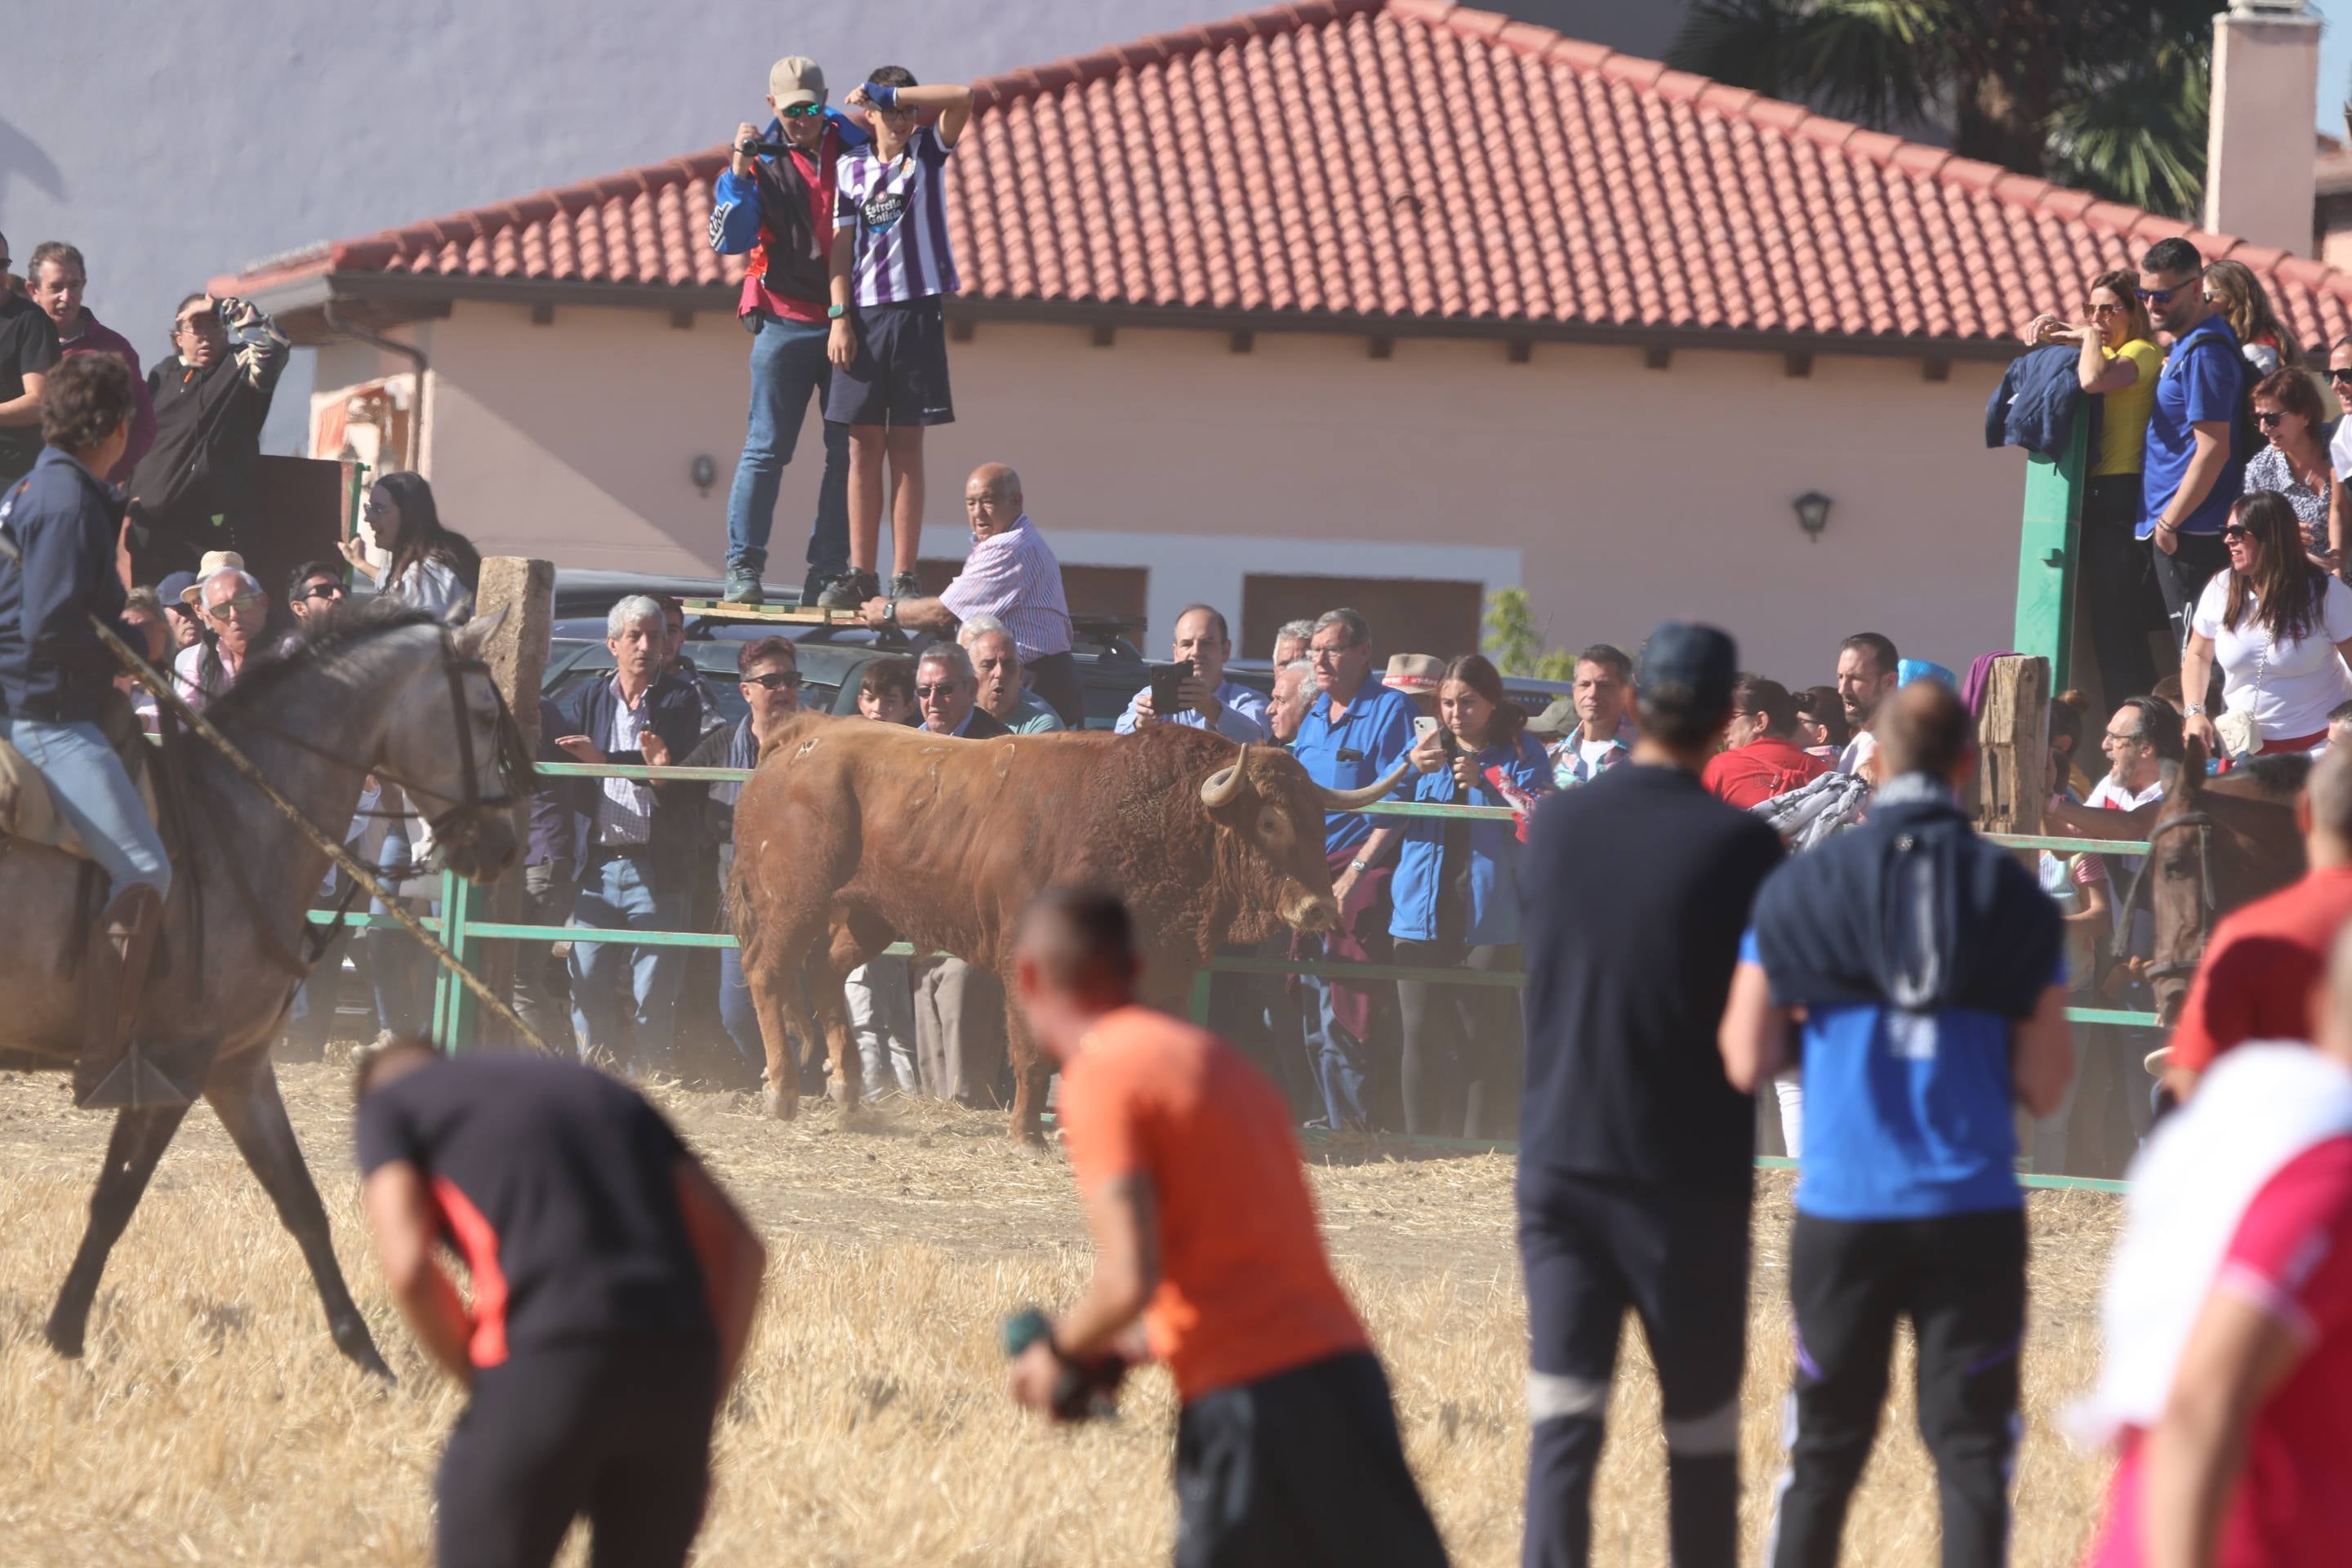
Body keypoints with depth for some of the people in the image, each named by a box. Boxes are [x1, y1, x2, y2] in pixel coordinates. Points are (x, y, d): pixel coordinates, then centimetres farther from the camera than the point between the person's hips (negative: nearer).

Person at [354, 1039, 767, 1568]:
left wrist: (479, 1381, 11)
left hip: (547, 1363, -5)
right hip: (679, 1361, 5)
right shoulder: (598, 1089, 31)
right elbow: (740, 1247, 22)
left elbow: (410, 1269, -2)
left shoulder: (388, 1105, 17)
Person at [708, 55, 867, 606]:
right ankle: (744, 567, -4)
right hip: (786, 320, -3)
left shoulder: (852, 145, 9)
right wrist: (739, 172, -16)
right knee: (767, 448, -5)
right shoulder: (761, 160, 3)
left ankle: (828, 571, 4)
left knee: (848, 451, 0)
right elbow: (729, 240, -6)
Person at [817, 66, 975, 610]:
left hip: (917, 309, -2)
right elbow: (842, 244, 6)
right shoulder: (850, 167, 8)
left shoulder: (929, 151, 4)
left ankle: (904, 577, -1)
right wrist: (839, 317, -2)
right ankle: (860, 574, 5)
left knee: (906, 445, -1)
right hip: (863, 311, 2)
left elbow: (961, 98, -12)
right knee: (864, 446, 2)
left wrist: (885, 93, -12)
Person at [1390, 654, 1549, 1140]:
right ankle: (1422, 1145, 6)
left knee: (1482, 1039, -4)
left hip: (1489, 915, -3)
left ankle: (1480, 1143, 2)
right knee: (1422, 1035, 0)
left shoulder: (1521, 755, 3)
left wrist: (1484, 785, -21)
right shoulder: (1430, 749, 14)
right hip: (1423, 913, 3)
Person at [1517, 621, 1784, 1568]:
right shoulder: (1738, 847, -10)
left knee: (1562, 1424, -1)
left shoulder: (1555, 828, 2)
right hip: (1690, 1173, -3)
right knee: (1702, 1428, 10)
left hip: (1560, 1163, 3)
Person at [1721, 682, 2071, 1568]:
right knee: (1972, 1447, 3)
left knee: (1825, 1451, 11)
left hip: (1842, 1210, 1)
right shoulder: (2016, 898, -1)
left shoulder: (1801, 888, -1)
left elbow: (1747, 1062, 0)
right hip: (1975, 1217, -1)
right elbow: (2043, 1088, -1)